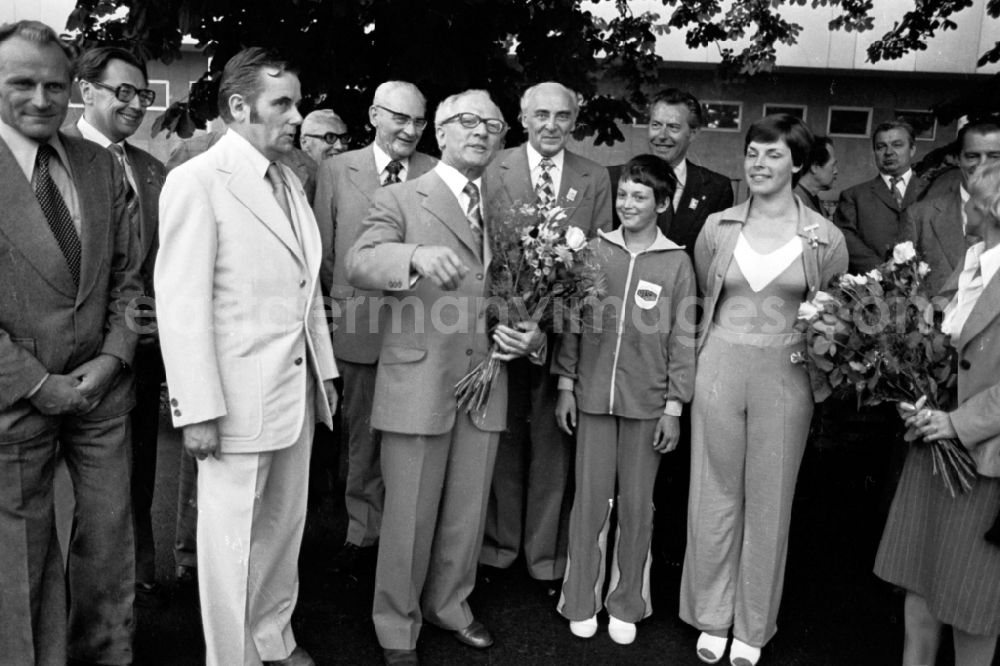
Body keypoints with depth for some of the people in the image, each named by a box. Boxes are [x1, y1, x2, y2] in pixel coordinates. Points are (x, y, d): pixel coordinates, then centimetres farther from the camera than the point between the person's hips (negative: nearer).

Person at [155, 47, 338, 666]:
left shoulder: (291, 182, 12)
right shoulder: (196, 181, -11)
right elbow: (182, 305, -15)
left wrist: (325, 369, 13)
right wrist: (199, 410, -17)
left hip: (296, 391, 7)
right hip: (239, 399, -7)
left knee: (285, 527, 18)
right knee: (234, 539, 7)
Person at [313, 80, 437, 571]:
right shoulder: (336, 171, 4)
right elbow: (323, 251, 7)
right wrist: (338, 309, 6)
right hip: (359, 328, 1)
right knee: (362, 438, 12)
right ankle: (364, 531, 29)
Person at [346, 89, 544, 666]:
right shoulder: (399, 200, 0)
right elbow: (360, 263, -18)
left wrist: (531, 335, -3)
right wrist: (418, 256, -38)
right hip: (418, 385, -4)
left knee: (468, 514, 15)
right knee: (409, 517, 5)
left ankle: (449, 603, 38)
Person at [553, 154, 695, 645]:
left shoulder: (677, 263, -1)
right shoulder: (595, 250, 2)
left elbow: (682, 339, 1)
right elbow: (572, 322, 6)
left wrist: (674, 406, -2)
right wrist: (565, 385, 3)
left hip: (648, 402, -1)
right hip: (594, 395, 1)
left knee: (636, 504, 9)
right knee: (590, 499, 8)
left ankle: (626, 604, 25)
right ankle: (581, 600, 23)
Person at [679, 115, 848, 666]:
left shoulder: (826, 238, -2)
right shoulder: (718, 228, 2)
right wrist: (714, 349, 9)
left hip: (785, 377, -1)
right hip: (719, 370, 1)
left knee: (769, 501, 10)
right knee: (715, 495, 9)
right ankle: (712, 616, 27)